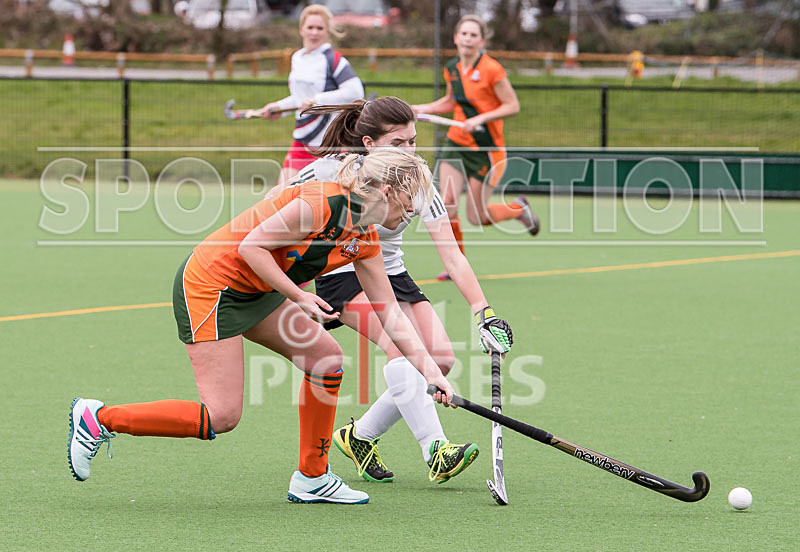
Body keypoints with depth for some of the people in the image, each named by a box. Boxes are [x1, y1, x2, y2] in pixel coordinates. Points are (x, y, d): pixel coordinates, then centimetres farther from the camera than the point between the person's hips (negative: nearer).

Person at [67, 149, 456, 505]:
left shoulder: (364, 240, 5)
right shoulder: (321, 204, -23)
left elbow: (391, 313, 10)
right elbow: (251, 246, -23)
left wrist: (430, 370, 6)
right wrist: (298, 297, -24)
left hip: (253, 291, 10)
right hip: (209, 285, -10)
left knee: (326, 358, 5)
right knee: (221, 417, -12)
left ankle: (311, 479, 16)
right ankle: (98, 418, -2)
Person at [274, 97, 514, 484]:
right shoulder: (331, 171, -20)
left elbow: (452, 256, -17)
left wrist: (484, 313, -27)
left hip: (392, 276, 5)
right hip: (342, 276, -5)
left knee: (441, 358, -13)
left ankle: (360, 436, 5)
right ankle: (435, 451, -37)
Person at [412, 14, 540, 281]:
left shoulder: (491, 69, -14)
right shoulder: (452, 68, 4)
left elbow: (513, 105, -12)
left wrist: (481, 118, -23)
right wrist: (422, 108, 10)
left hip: (486, 149, -5)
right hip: (456, 144, 5)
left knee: (476, 217, -1)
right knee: (447, 203, -12)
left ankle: (518, 208, 28)